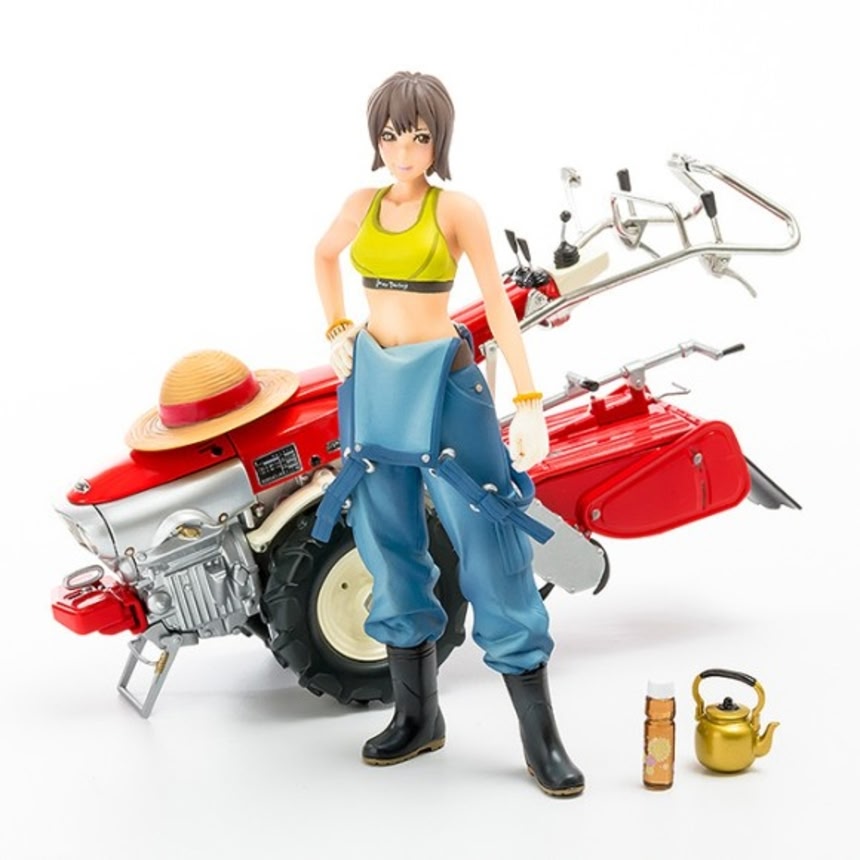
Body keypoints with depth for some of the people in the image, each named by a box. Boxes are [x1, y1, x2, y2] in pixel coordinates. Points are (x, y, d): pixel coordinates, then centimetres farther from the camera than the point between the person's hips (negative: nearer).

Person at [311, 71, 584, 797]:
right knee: (391, 548, 10)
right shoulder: (363, 205, 7)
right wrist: (337, 330, 14)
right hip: (371, 385, 5)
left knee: (490, 546, -6)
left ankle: (541, 737, 0)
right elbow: (324, 257, 28)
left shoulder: (458, 209, -6)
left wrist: (528, 402, -21)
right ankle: (417, 717, 24)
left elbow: (499, 305, -12)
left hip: (443, 383, -5)